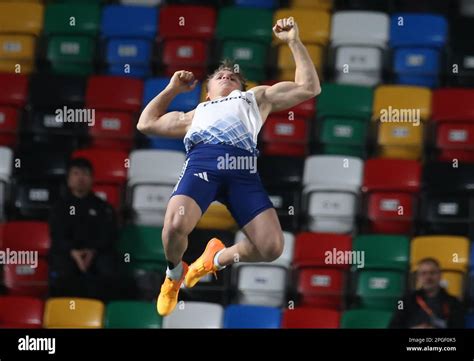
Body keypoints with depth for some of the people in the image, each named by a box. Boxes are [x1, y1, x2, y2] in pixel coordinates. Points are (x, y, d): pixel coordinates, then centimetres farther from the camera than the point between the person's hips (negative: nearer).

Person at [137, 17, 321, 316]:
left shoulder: (256, 97, 40)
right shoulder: (196, 113, 43)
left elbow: (309, 88, 33)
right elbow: (146, 124, 48)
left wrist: (294, 41, 30)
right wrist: (173, 89, 49)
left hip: (242, 168, 0)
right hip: (202, 161, 0)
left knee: (273, 247, -21)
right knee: (175, 226, -32)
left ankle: (218, 257, 12)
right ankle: (174, 274, 3)